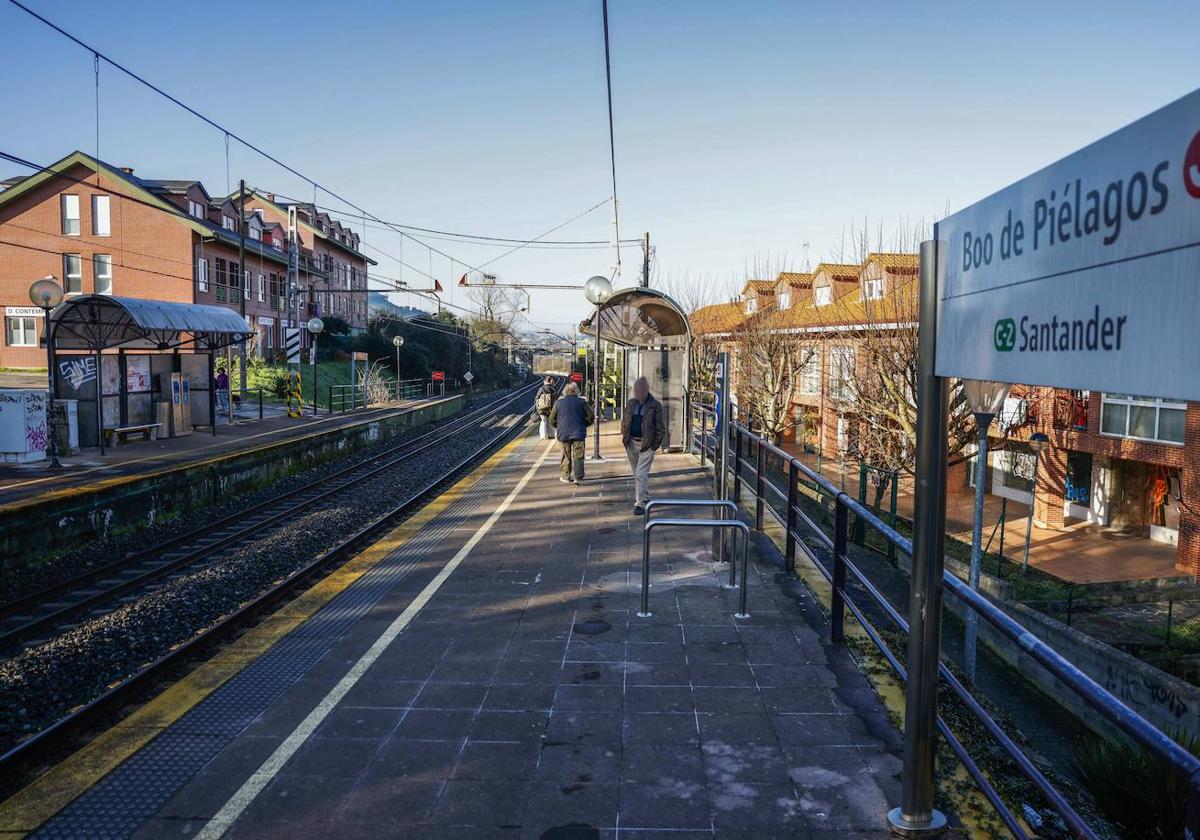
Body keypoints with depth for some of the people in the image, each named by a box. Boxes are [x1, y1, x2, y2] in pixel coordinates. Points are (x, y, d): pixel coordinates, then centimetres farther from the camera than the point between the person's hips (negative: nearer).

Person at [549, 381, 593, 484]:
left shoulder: (559, 402, 0)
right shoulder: (582, 402, -2)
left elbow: (552, 419, 4)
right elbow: (591, 417, -1)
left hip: (563, 434, 1)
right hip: (578, 433, -1)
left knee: (566, 456, 13)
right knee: (578, 456, 0)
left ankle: (566, 476, 20)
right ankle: (578, 477, -10)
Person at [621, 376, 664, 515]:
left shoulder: (655, 405, -7)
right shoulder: (631, 404, 8)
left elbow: (660, 427, -4)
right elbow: (624, 422, 18)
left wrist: (656, 444, -8)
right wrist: (624, 437, 8)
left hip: (647, 444, -6)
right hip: (632, 443, 6)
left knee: (641, 474, -10)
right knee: (637, 473, 16)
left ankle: (640, 503, -5)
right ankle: (645, 497, 34)